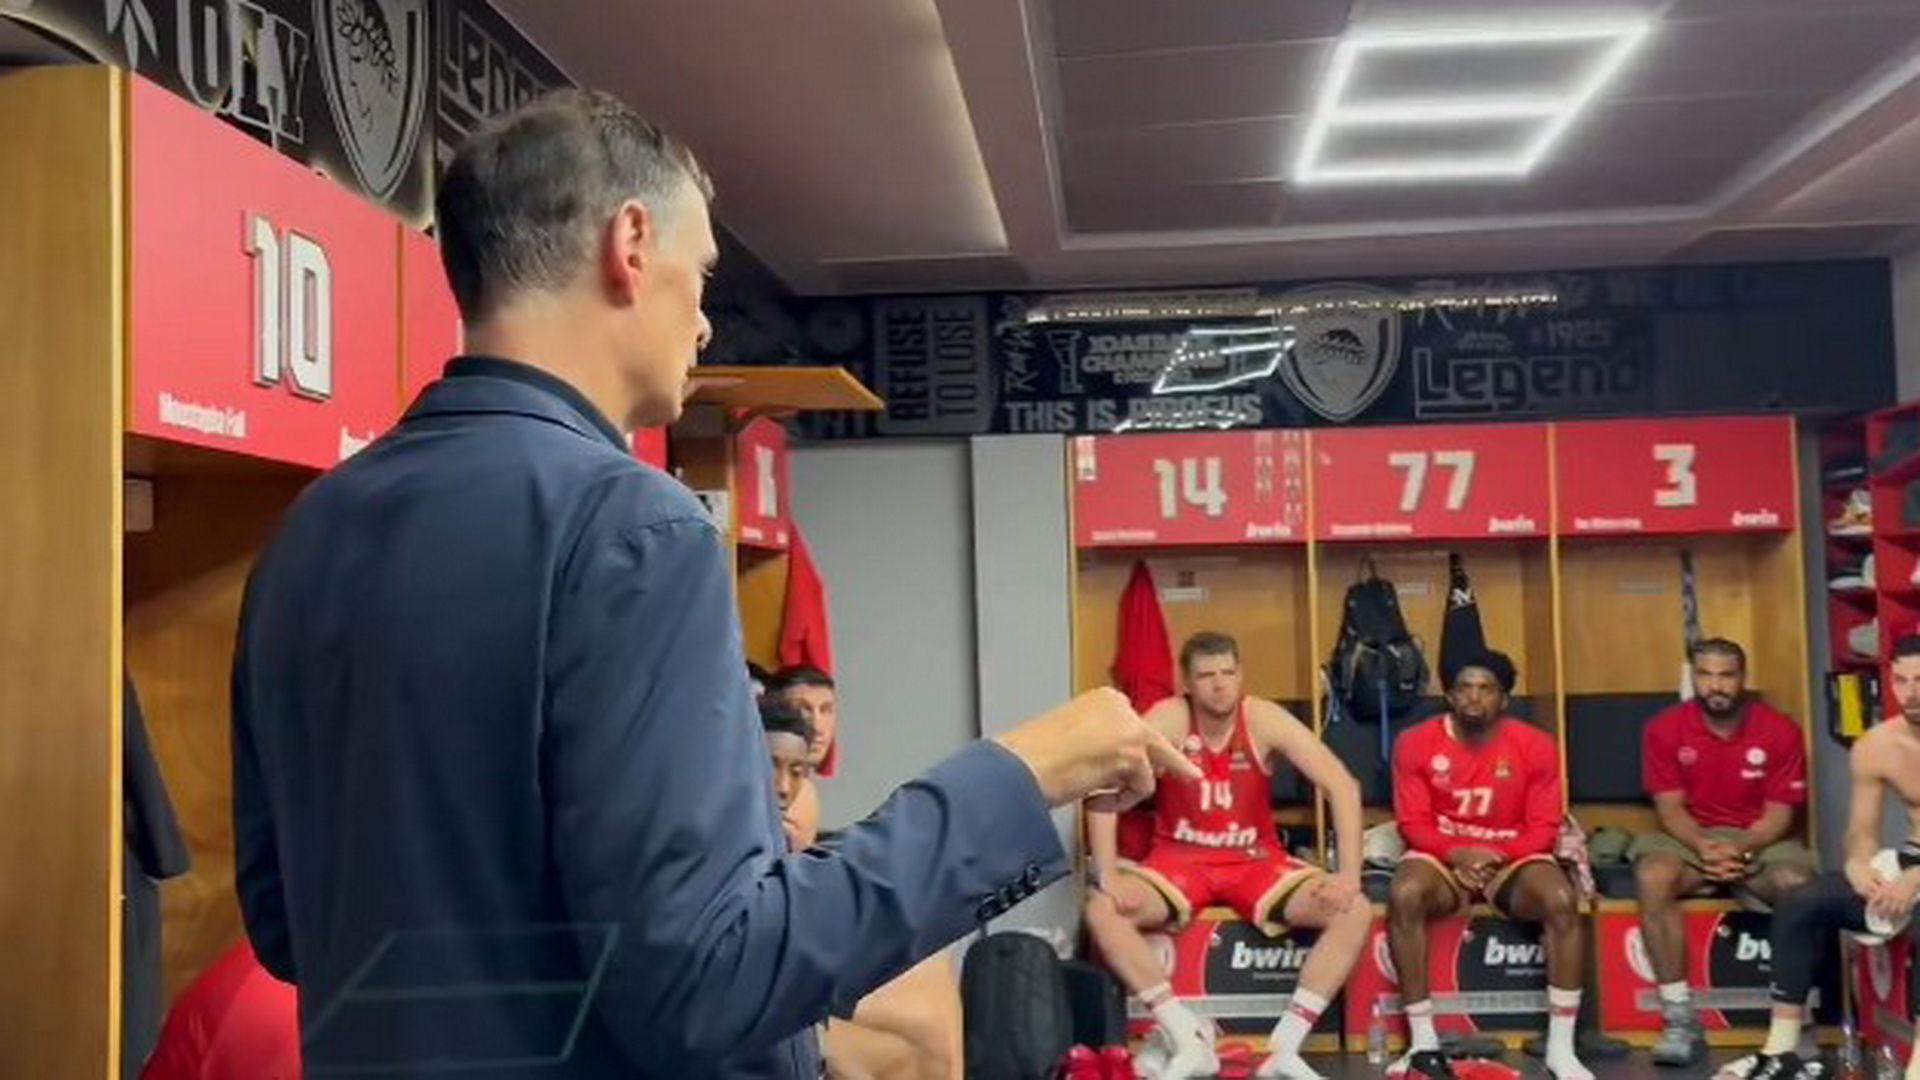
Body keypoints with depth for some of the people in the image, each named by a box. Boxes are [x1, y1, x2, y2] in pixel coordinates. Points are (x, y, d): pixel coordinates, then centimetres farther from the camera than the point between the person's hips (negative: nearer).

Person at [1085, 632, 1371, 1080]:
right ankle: (1189, 1037, -23)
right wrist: (1108, 875, -29)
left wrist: (1349, 875, -23)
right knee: (1102, 910, -28)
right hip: (1180, 860, -1)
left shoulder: (1264, 720, -12)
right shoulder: (1167, 719, -14)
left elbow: (1343, 787, -13)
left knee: (1355, 911, -21)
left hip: (1256, 861, 1)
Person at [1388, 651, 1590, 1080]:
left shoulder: (1535, 746, -7)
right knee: (1404, 895, -33)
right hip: (1443, 855, 0)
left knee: (1562, 900, -31)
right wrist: (1457, 853, -24)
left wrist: (1498, 855, -23)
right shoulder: (1416, 743, -8)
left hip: (1512, 858, 0)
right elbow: (1413, 824, -5)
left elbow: (1543, 829, -5)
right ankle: (1423, 1041, -22)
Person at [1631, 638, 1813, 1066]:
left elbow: (1779, 813, -7)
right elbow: (1670, 806, -6)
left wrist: (1740, 849, -25)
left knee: (1797, 884, -33)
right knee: (1652, 877, -32)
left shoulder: (1780, 730, -7)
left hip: (1760, 841, 0)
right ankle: (1681, 1020, -28)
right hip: (1689, 839, 0)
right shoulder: (1665, 729, -5)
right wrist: (1704, 847, -25)